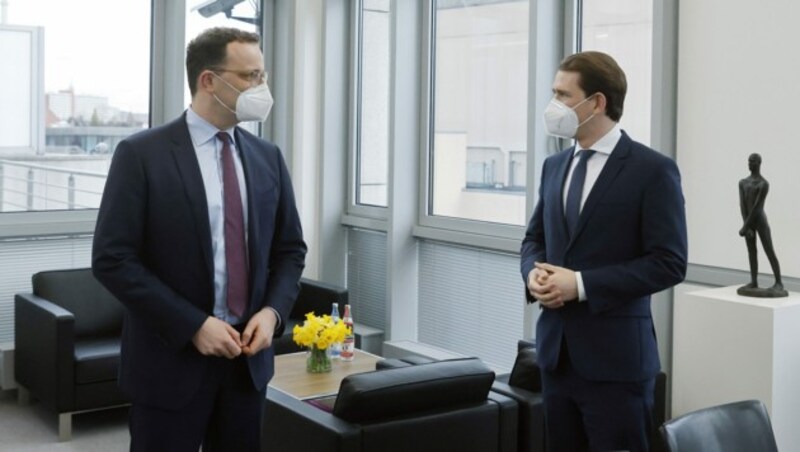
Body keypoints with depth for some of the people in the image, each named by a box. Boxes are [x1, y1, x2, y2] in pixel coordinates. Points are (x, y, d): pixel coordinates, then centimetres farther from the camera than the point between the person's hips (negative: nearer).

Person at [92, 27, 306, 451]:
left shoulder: (267, 157, 6)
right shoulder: (141, 154, -9)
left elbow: (290, 249, 12)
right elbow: (112, 260, -12)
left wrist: (273, 311, -6)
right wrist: (194, 325, -17)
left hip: (248, 356, 5)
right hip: (171, 358, -4)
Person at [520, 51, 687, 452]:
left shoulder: (652, 170, -9)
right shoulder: (554, 166, 11)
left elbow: (669, 263, -14)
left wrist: (582, 284, -20)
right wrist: (533, 272, -5)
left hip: (615, 356, -6)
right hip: (556, 349, 6)